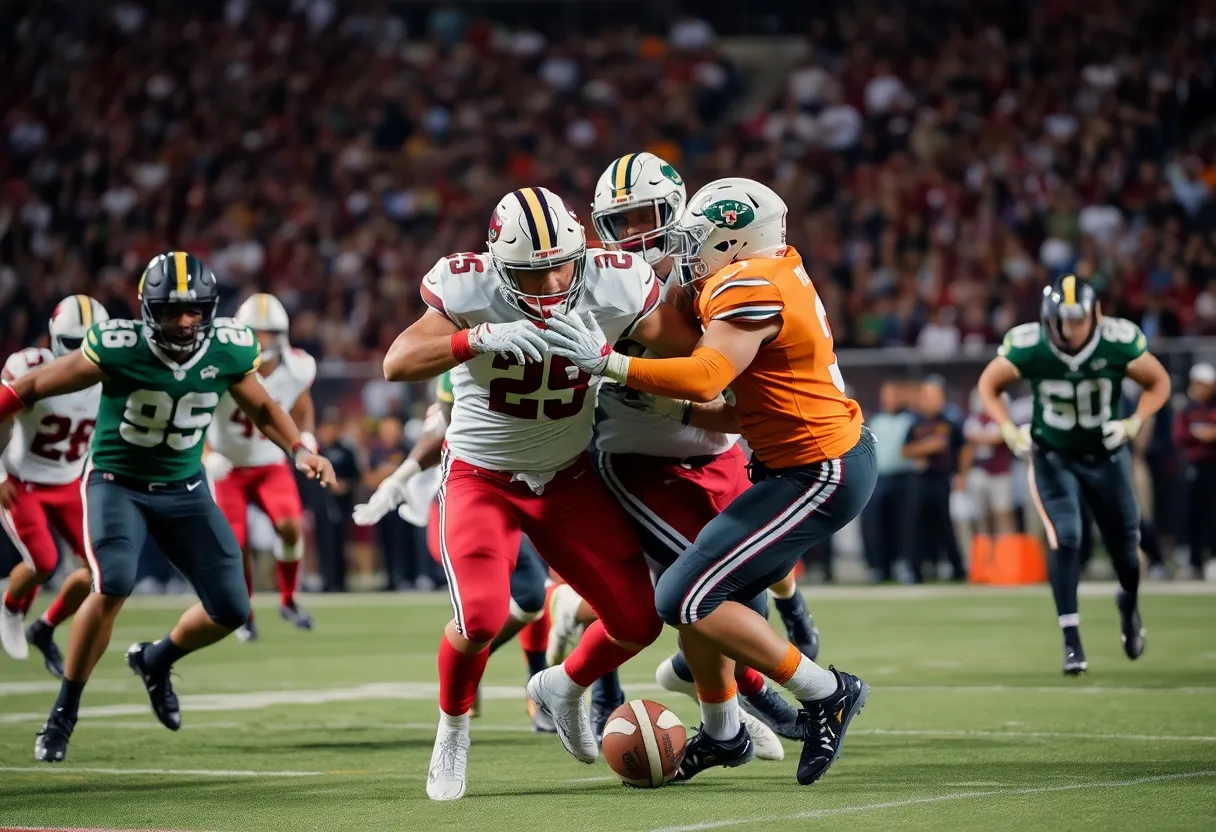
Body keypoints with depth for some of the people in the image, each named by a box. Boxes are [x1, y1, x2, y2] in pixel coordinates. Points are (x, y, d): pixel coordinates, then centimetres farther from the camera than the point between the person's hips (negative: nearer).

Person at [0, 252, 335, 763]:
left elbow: (261, 407, 8)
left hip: (184, 489, 4)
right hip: (117, 483, -4)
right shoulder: (119, 348, -24)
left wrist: (299, 450, -7)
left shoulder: (227, 351, -12)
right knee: (112, 586, -29)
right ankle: (63, 712, -11)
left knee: (231, 610, -1)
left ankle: (155, 660, 31)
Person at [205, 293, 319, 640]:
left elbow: (302, 408, 8)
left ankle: (288, 600, 4)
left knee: (290, 526, -18)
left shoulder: (297, 369, -14)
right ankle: (244, 616, 20)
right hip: (228, 467, -2)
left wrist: (306, 438, -11)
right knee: (237, 545, -4)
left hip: (271, 464, 2)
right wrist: (206, 455, -27)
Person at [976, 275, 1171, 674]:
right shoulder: (1027, 346, -24)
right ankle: (1071, 641, -11)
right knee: (1065, 538, -19)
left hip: (1106, 456, 1)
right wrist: (1009, 430, -19)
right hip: (1053, 458, -1)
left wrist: (1134, 423, -21)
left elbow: (1158, 383, -7)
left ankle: (1129, 604, 45)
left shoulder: (1119, 342, -24)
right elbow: (989, 385, -6)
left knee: (1124, 543, 10)